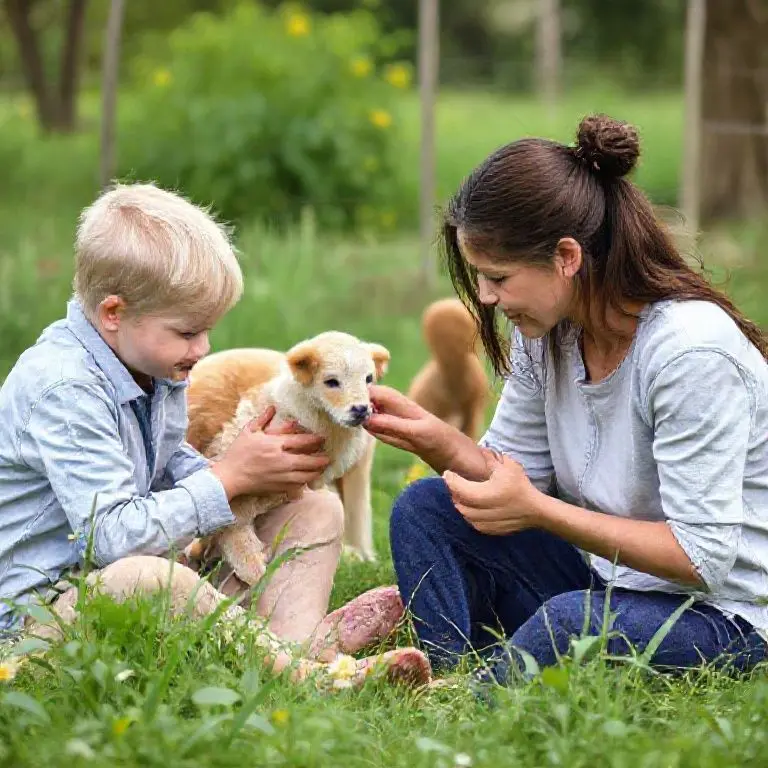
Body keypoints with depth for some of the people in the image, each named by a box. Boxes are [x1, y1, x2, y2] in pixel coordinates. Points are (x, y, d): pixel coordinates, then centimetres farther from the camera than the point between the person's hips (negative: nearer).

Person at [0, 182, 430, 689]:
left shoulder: (155, 363, 6)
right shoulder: (61, 387, -23)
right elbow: (111, 536, -29)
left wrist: (257, 467, -3)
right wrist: (228, 477, -20)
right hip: (49, 601, -10)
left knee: (317, 510, 6)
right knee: (146, 577, -45)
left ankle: (297, 637, -24)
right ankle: (293, 666, -28)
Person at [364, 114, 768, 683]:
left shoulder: (691, 349, -25)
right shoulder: (545, 330, -2)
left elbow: (703, 556, -25)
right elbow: (517, 470, 5)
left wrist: (537, 510, -27)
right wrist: (435, 439, -14)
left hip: (722, 613, -8)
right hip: (603, 575, 8)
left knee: (569, 621, -37)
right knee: (424, 509, -2)